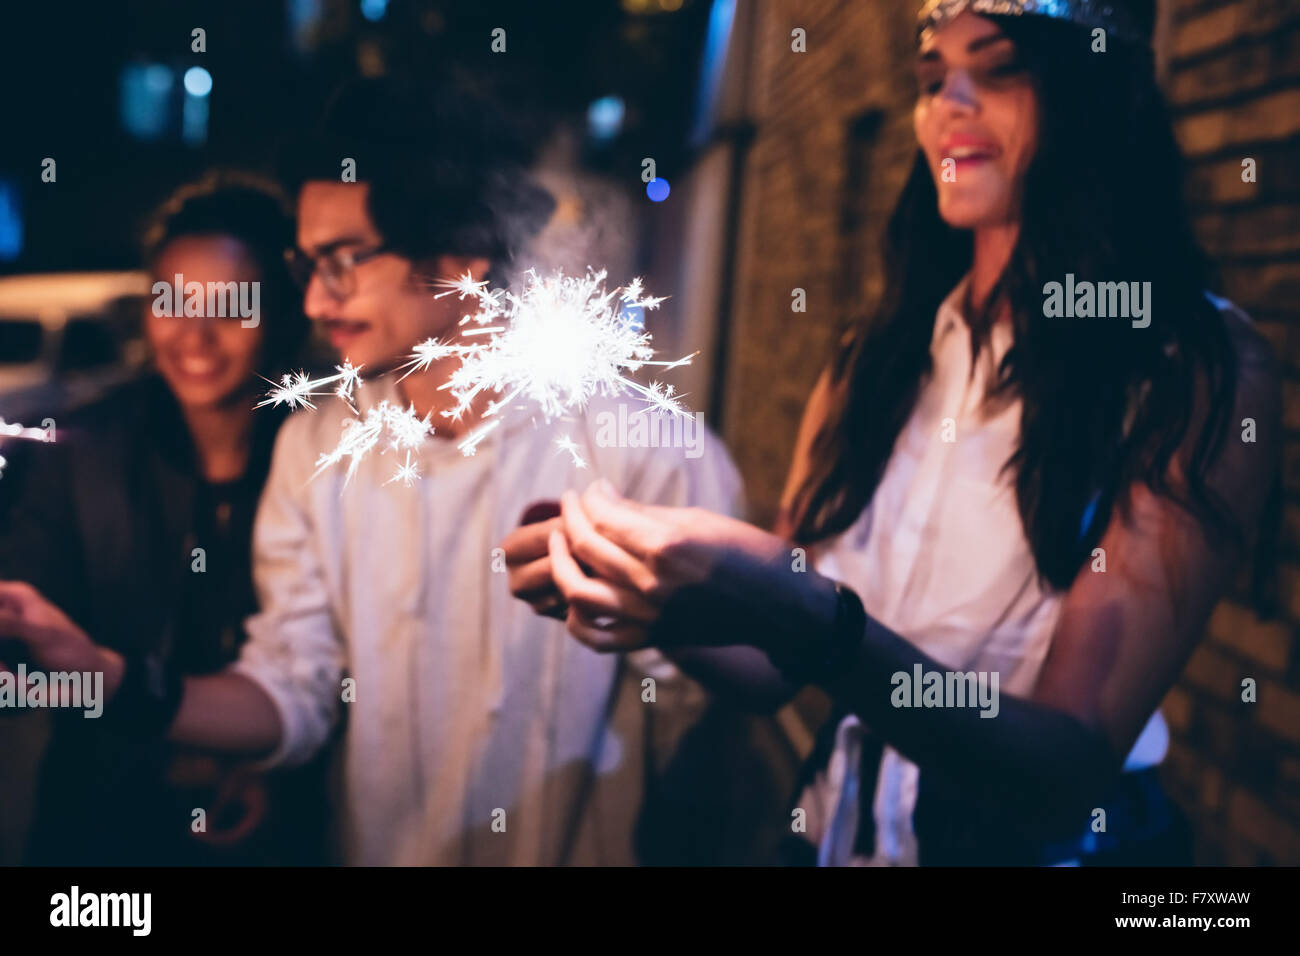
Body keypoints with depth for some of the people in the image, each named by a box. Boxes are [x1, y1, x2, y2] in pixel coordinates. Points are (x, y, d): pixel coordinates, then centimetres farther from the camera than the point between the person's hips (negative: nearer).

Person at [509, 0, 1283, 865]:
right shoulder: (874, 365, -2)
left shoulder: (1202, 370, -17)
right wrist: (653, 600, -22)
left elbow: (1067, 776, -24)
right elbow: (772, 671, -1)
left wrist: (810, 623, -38)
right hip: (843, 830, 5)